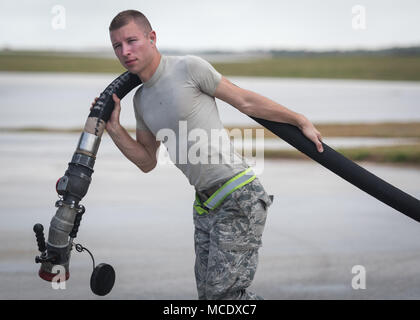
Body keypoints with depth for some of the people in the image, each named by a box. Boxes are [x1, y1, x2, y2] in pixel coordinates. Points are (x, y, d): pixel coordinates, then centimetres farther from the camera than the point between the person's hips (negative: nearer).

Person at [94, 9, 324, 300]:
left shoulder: (189, 68, -8)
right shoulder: (141, 100, 14)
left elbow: (246, 101, 0)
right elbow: (147, 162, 19)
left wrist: (301, 121, 6)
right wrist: (114, 128, 5)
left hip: (240, 197, -8)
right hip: (206, 203, 8)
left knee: (224, 290, -12)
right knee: (208, 291, 7)